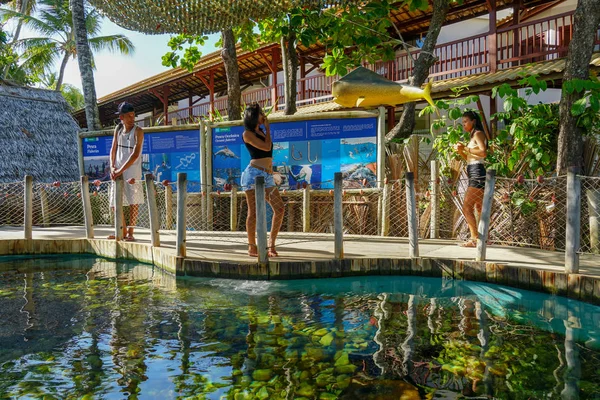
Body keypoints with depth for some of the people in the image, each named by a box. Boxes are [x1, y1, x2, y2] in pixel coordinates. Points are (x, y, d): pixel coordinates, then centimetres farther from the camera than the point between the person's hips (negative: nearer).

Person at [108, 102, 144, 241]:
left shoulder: (138, 131, -9)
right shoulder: (118, 129, 7)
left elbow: (135, 154, -17)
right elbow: (113, 149, 12)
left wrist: (121, 170, -19)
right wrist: (112, 167, -2)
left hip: (132, 171, -5)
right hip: (117, 172, 6)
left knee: (133, 202, -4)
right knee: (116, 202, 8)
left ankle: (130, 233, 6)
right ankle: (123, 232, 22)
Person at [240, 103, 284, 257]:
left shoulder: (261, 132, 21)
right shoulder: (247, 133, -2)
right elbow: (267, 147, -10)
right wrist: (267, 128, 0)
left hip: (267, 176, 7)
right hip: (254, 173, -7)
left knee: (279, 208, -5)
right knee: (253, 212, -3)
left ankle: (271, 244, 4)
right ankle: (252, 248, 6)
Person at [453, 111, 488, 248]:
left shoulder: (478, 133, -5)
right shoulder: (473, 136, 23)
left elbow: (483, 152, -20)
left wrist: (465, 148, -16)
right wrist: (460, 151, 6)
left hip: (477, 173, -10)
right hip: (474, 174, 10)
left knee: (466, 207, -15)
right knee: (479, 208, 11)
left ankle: (474, 239, -16)